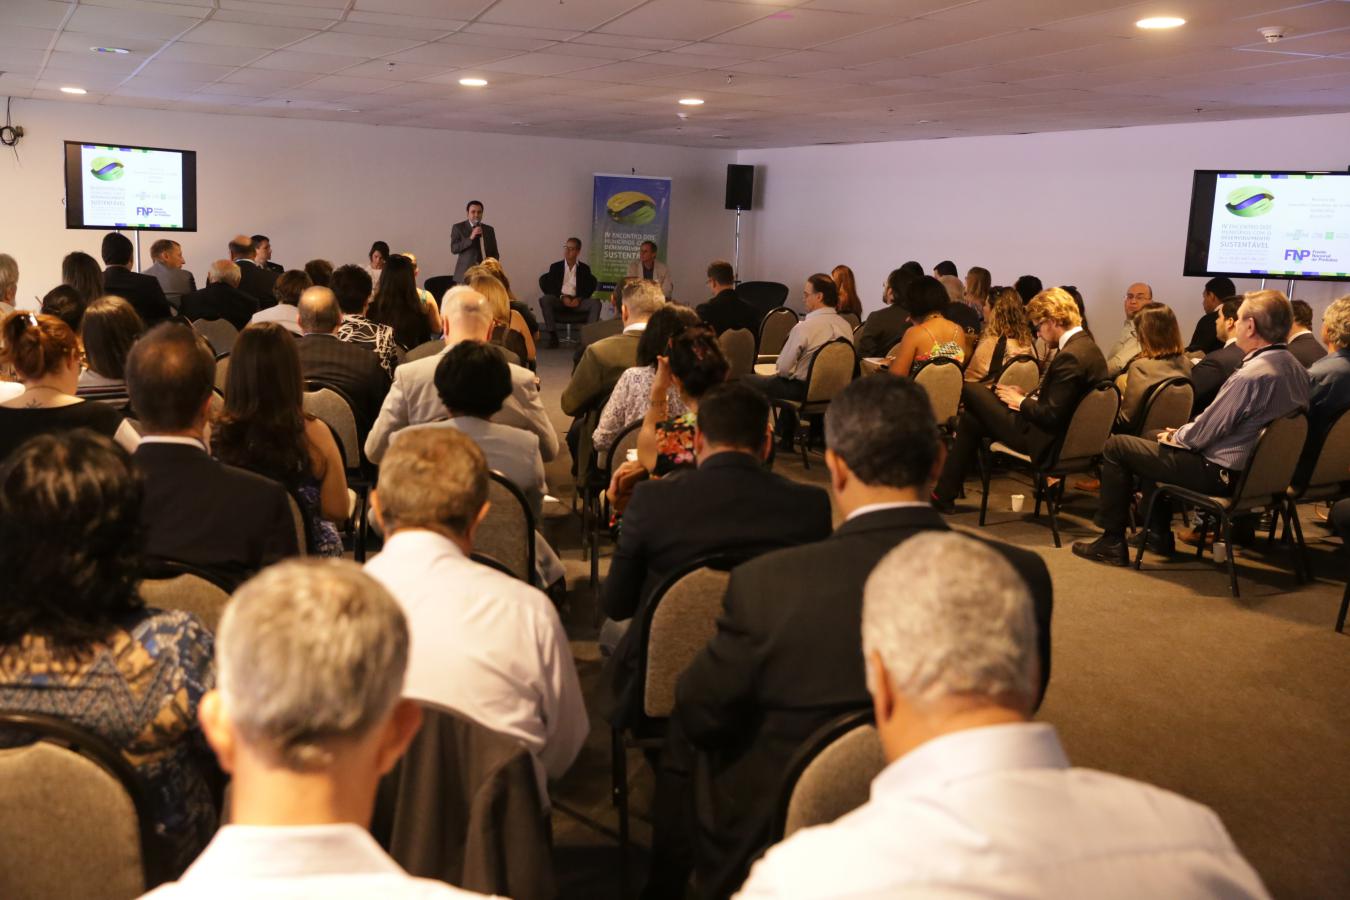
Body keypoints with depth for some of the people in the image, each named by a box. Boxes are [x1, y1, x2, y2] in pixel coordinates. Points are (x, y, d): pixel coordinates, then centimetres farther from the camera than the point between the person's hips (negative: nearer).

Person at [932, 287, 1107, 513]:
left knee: (970, 390, -2)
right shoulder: (1087, 346, 6)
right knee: (970, 418, 17)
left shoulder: (1070, 356, -24)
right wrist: (1027, 396, 5)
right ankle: (944, 494, 22)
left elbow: (1052, 416, -25)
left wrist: (1021, 402, -9)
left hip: (1041, 440, -10)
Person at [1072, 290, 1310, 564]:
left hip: (1222, 473, -10)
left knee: (1116, 447, -1)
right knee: (1152, 440, 28)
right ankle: (1157, 534, 32)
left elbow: (1204, 432, -22)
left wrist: (1175, 437, 0)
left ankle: (1112, 543, 7)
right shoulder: (1296, 369, 2)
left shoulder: (1252, 375, -28)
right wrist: (1181, 433, 10)